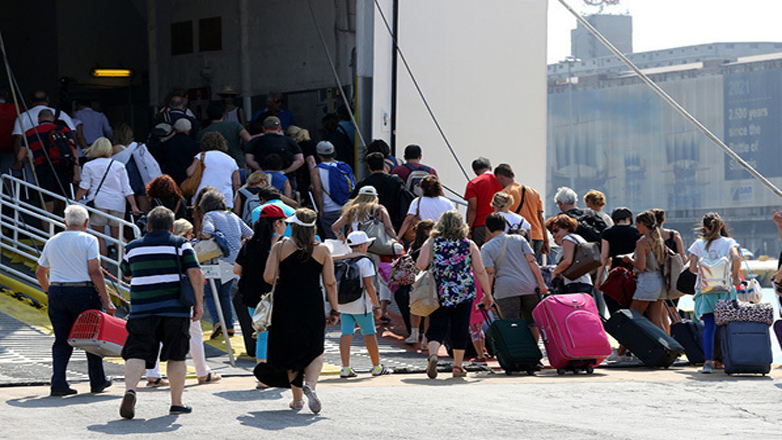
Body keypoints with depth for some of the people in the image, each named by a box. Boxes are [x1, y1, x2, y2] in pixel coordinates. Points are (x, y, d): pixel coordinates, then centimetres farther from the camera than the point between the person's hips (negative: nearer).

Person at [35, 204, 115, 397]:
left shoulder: (52, 242, 11)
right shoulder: (88, 240, -4)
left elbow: (40, 273, 19)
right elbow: (95, 272, -12)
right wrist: (107, 302, -11)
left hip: (57, 294, 4)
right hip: (83, 292, -4)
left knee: (62, 341, 8)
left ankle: (58, 382, -5)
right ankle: (97, 381, 20)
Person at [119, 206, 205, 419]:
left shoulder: (133, 247, 11)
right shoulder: (180, 244, 4)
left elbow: (127, 274, 26)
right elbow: (195, 272, -6)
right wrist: (199, 303, -2)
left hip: (141, 311, 1)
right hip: (175, 310, -1)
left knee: (137, 354, -2)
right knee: (175, 357, 11)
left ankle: (130, 390, -27)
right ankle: (176, 403, 14)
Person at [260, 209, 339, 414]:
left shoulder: (280, 248, -3)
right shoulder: (322, 250, 0)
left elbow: (268, 277, -8)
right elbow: (330, 283, -1)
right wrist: (334, 310, 5)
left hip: (285, 305, 0)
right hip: (312, 305, 0)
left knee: (291, 351, 12)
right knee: (315, 351, 10)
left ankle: (298, 398, 15)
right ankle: (310, 385, -18)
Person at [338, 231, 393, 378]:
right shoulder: (365, 262, -10)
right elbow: (369, 286, -13)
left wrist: (337, 307, 19)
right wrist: (377, 305, -7)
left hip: (343, 305, 5)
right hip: (360, 305, -5)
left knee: (346, 334, 2)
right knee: (370, 334, 7)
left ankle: (345, 368, -4)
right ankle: (377, 367, 16)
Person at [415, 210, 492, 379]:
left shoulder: (431, 243, 0)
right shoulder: (469, 245, 2)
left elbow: (420, 265, -9)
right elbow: (480, 271, 1)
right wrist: (487, 294, 10)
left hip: (439, 293, 0)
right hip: (464, 293, 0)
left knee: (437, 327, 4)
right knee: (460, 329, 10)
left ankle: (433, 354, -23)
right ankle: (458, 366, 15)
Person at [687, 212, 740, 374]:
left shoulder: (699, 244, 4)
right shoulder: (729, 242, 1)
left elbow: (692, 268, 0)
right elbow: (736, 258, -17)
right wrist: (735, 277, -5)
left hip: (705, 290, 0)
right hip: (725, 289, 0)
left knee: (709, 327, -2)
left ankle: (708, 362, -13)